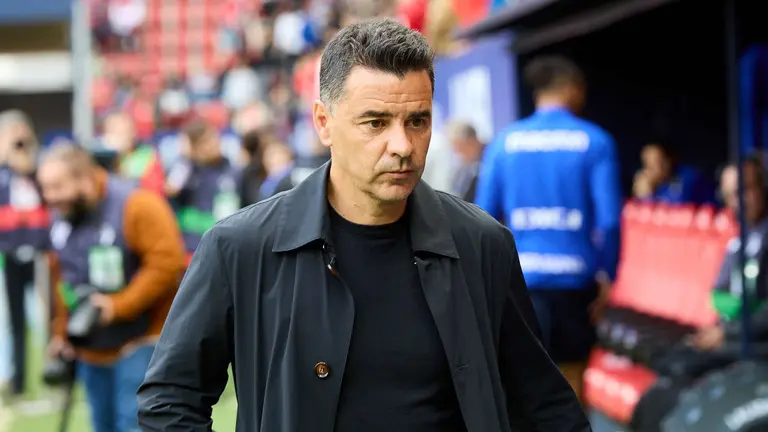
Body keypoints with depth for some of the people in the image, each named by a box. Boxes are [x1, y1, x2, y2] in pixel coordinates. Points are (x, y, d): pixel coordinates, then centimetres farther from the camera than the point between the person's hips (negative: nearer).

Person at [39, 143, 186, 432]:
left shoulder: (137, 206, -18)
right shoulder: (62, 221, 6)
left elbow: (168, 263, -23)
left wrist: (119, 306, -25)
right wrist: (61, 330, 11)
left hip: (141, 341, -7)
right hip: (92, 348, 7)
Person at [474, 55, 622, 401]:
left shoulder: (505, 141, 3)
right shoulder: (594, 141, -2)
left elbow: (484, 215, 1)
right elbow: (609, 218, -9)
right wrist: (607, 275, 0)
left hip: (520, 275, 1)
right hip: (574, 276, -1)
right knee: (572, 377, 15)